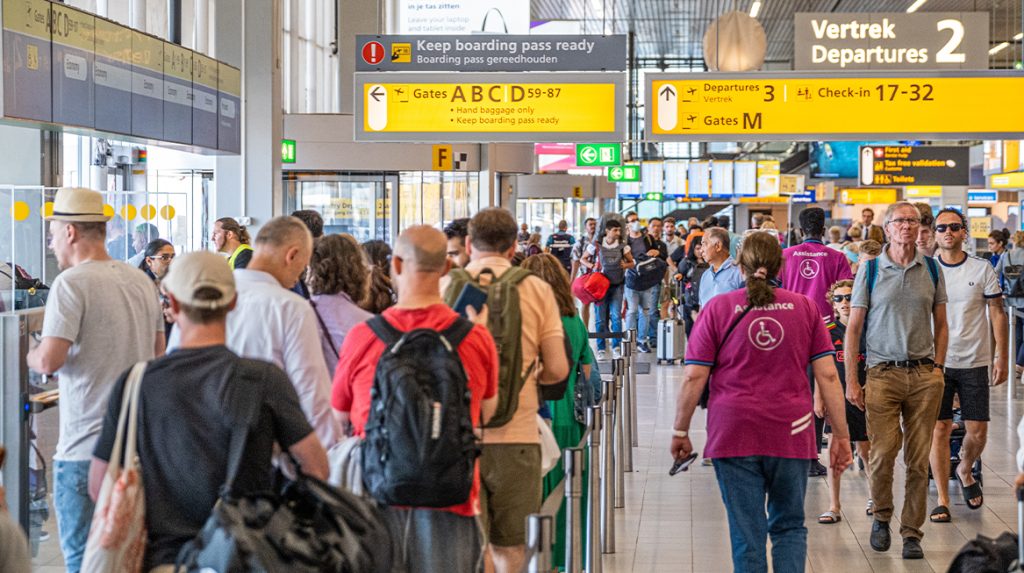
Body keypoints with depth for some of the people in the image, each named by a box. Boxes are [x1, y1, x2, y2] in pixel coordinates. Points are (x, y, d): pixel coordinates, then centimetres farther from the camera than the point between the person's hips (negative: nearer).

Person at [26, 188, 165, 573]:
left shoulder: (71, 283, -13)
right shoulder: (142, 281, 9)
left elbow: (49, 361, -20)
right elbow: (157, 353, 19)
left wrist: (31, 355, 1)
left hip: (86, 447, -7)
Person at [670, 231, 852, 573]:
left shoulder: (717, 309, 1)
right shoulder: (805, 308, 5)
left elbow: (694, 378, -2)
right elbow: (828, 375, 2)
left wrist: (680, 432, 7)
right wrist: (841, 435, 7)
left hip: (734, 435, -1)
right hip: (791, 434, 1)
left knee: (747, 533, 5)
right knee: (789, 526, 15)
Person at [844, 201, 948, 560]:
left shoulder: (932, 270, 9)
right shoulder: (870, 270, 2)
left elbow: (941, 326, 14)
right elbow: (853, 327, 2)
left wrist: (937, 370, 4)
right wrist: (851, 381, -3)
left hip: (924, 374, 2)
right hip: (883, 372, -2)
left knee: (918, 460, 3)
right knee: (882, 454, -9)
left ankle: (912, 533, 13)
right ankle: (882, 517, 17)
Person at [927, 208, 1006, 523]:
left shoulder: (983, 269, 1)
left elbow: (997, 314, 4)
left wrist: (1001, 357, -2)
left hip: (974, 362, 1)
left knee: (978, 431, 3)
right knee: (939, 429, -3)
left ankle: (964, 471, 34)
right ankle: (942, 501, 4)